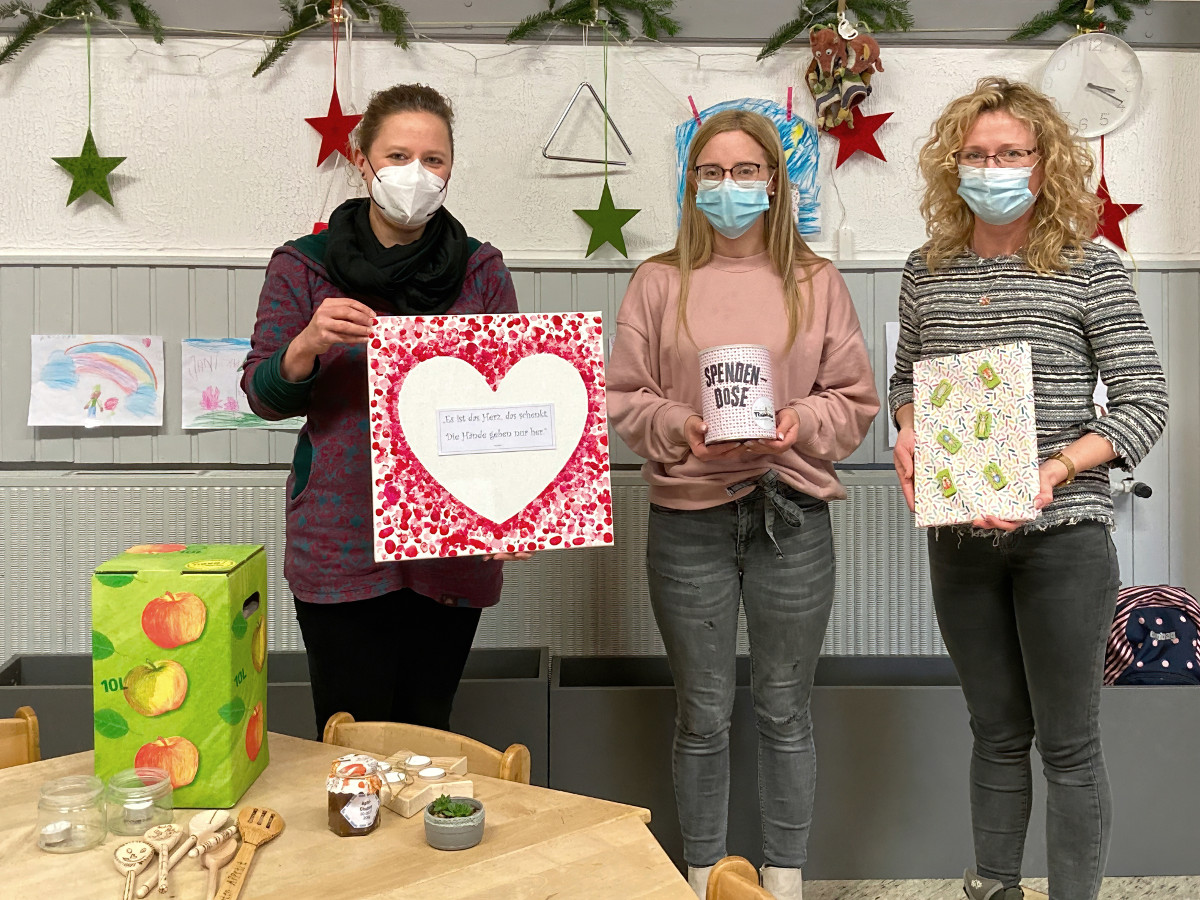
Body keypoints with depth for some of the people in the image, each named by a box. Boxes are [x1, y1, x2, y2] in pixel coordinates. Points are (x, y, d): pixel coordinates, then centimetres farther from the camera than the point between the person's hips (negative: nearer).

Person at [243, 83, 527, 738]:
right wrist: (307, 346, -19)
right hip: (340, 543, -1)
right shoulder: (302, 268, 2)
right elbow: (263, 397, 3)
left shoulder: (482, 271, 5)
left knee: (428, 733, 10)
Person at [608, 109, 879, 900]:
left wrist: (799, 424, -14)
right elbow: (623, 398, 2)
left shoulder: (815, 281, 5)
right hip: (689, 520, 0)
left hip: (792, 518, 1)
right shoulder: (659, 281, 4)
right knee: (703, 718, 11)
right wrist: (682, 429, -16)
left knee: (786, 713, 12)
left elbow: (857, 401, 5)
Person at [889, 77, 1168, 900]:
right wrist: (909, 433, -3)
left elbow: (1145, 402, -7)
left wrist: (1057, 470, -21)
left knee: (1068, 743, 7)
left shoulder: (1090, 270, -6)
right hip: (960, 539, 4)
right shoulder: (928, 272, 5)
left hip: (1062, 536, -4)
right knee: (996, 732, 18)